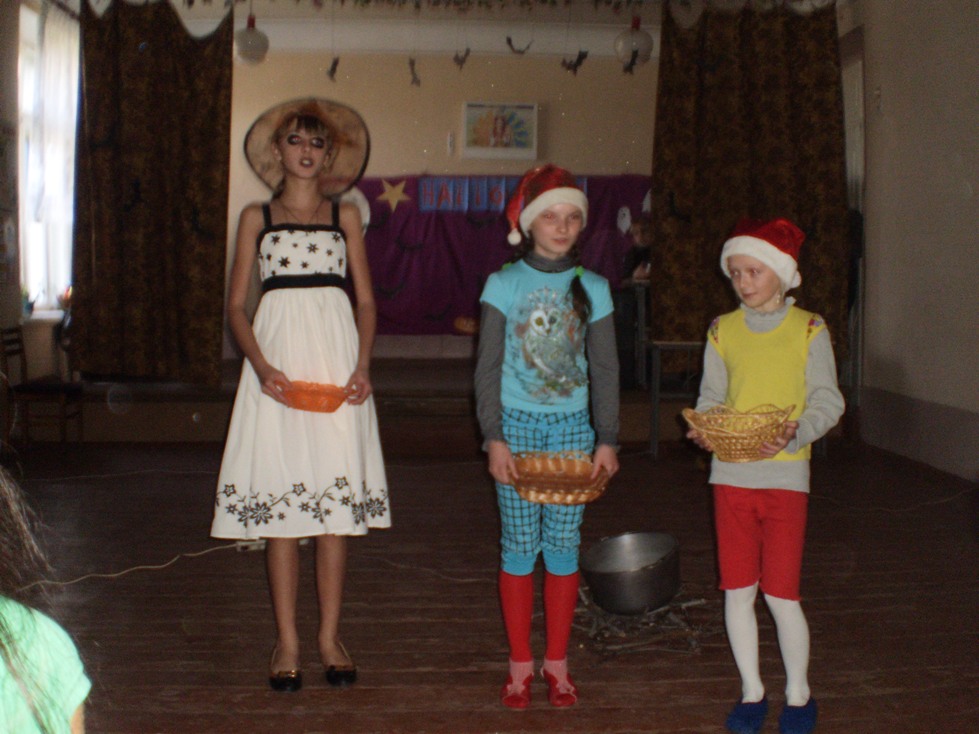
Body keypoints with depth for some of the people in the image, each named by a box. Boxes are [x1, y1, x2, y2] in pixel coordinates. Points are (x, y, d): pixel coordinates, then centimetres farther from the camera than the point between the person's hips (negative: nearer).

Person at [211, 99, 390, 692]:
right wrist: (261, 365, -10)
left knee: (336, 496, 0)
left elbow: (367, 300, 10)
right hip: (278, 357, 0)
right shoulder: (256, 216, 10)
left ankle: (330, 636, 12)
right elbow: (237, 305, 6)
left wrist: (363, 366, -6)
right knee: (279, 495, -1)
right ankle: (287, 640, 9)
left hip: (337, 353, 1)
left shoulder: (346, 215, 13)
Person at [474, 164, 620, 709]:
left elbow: (606, 371, 5)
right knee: (520, 543, 3)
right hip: (517, 424, -1)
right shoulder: (504, 285, -1)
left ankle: (557, 662, 18)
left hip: (573, 427, 1)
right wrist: (494, 438, -10)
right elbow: (488, 368, -2)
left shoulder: (592, 289, 4)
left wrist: (608, 439, 0)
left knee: (564, 543, 5)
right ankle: (521, 663, 15)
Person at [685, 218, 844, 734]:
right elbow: (711, 397, 11)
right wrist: (704, 429, -10)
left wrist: (795, 432, -21)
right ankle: (751, 691, 25)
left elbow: (827, 401, -3)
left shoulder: (808, 329, -1)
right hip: (730, 473, 3)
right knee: (737, 590, 8)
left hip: (784, 474, -3)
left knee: (781, 594, -2)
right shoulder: (723, 331, 8)